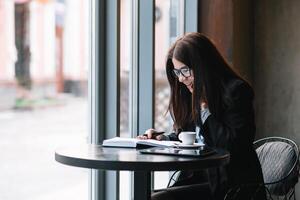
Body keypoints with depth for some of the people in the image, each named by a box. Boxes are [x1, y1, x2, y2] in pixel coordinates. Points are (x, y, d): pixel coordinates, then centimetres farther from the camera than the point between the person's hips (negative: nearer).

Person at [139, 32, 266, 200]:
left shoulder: (235, 91, -10)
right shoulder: (193, 94, 13)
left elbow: (232, 145, -18)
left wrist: (205, 109, -13)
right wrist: (164, 139, 1)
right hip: (201, 178, 8)